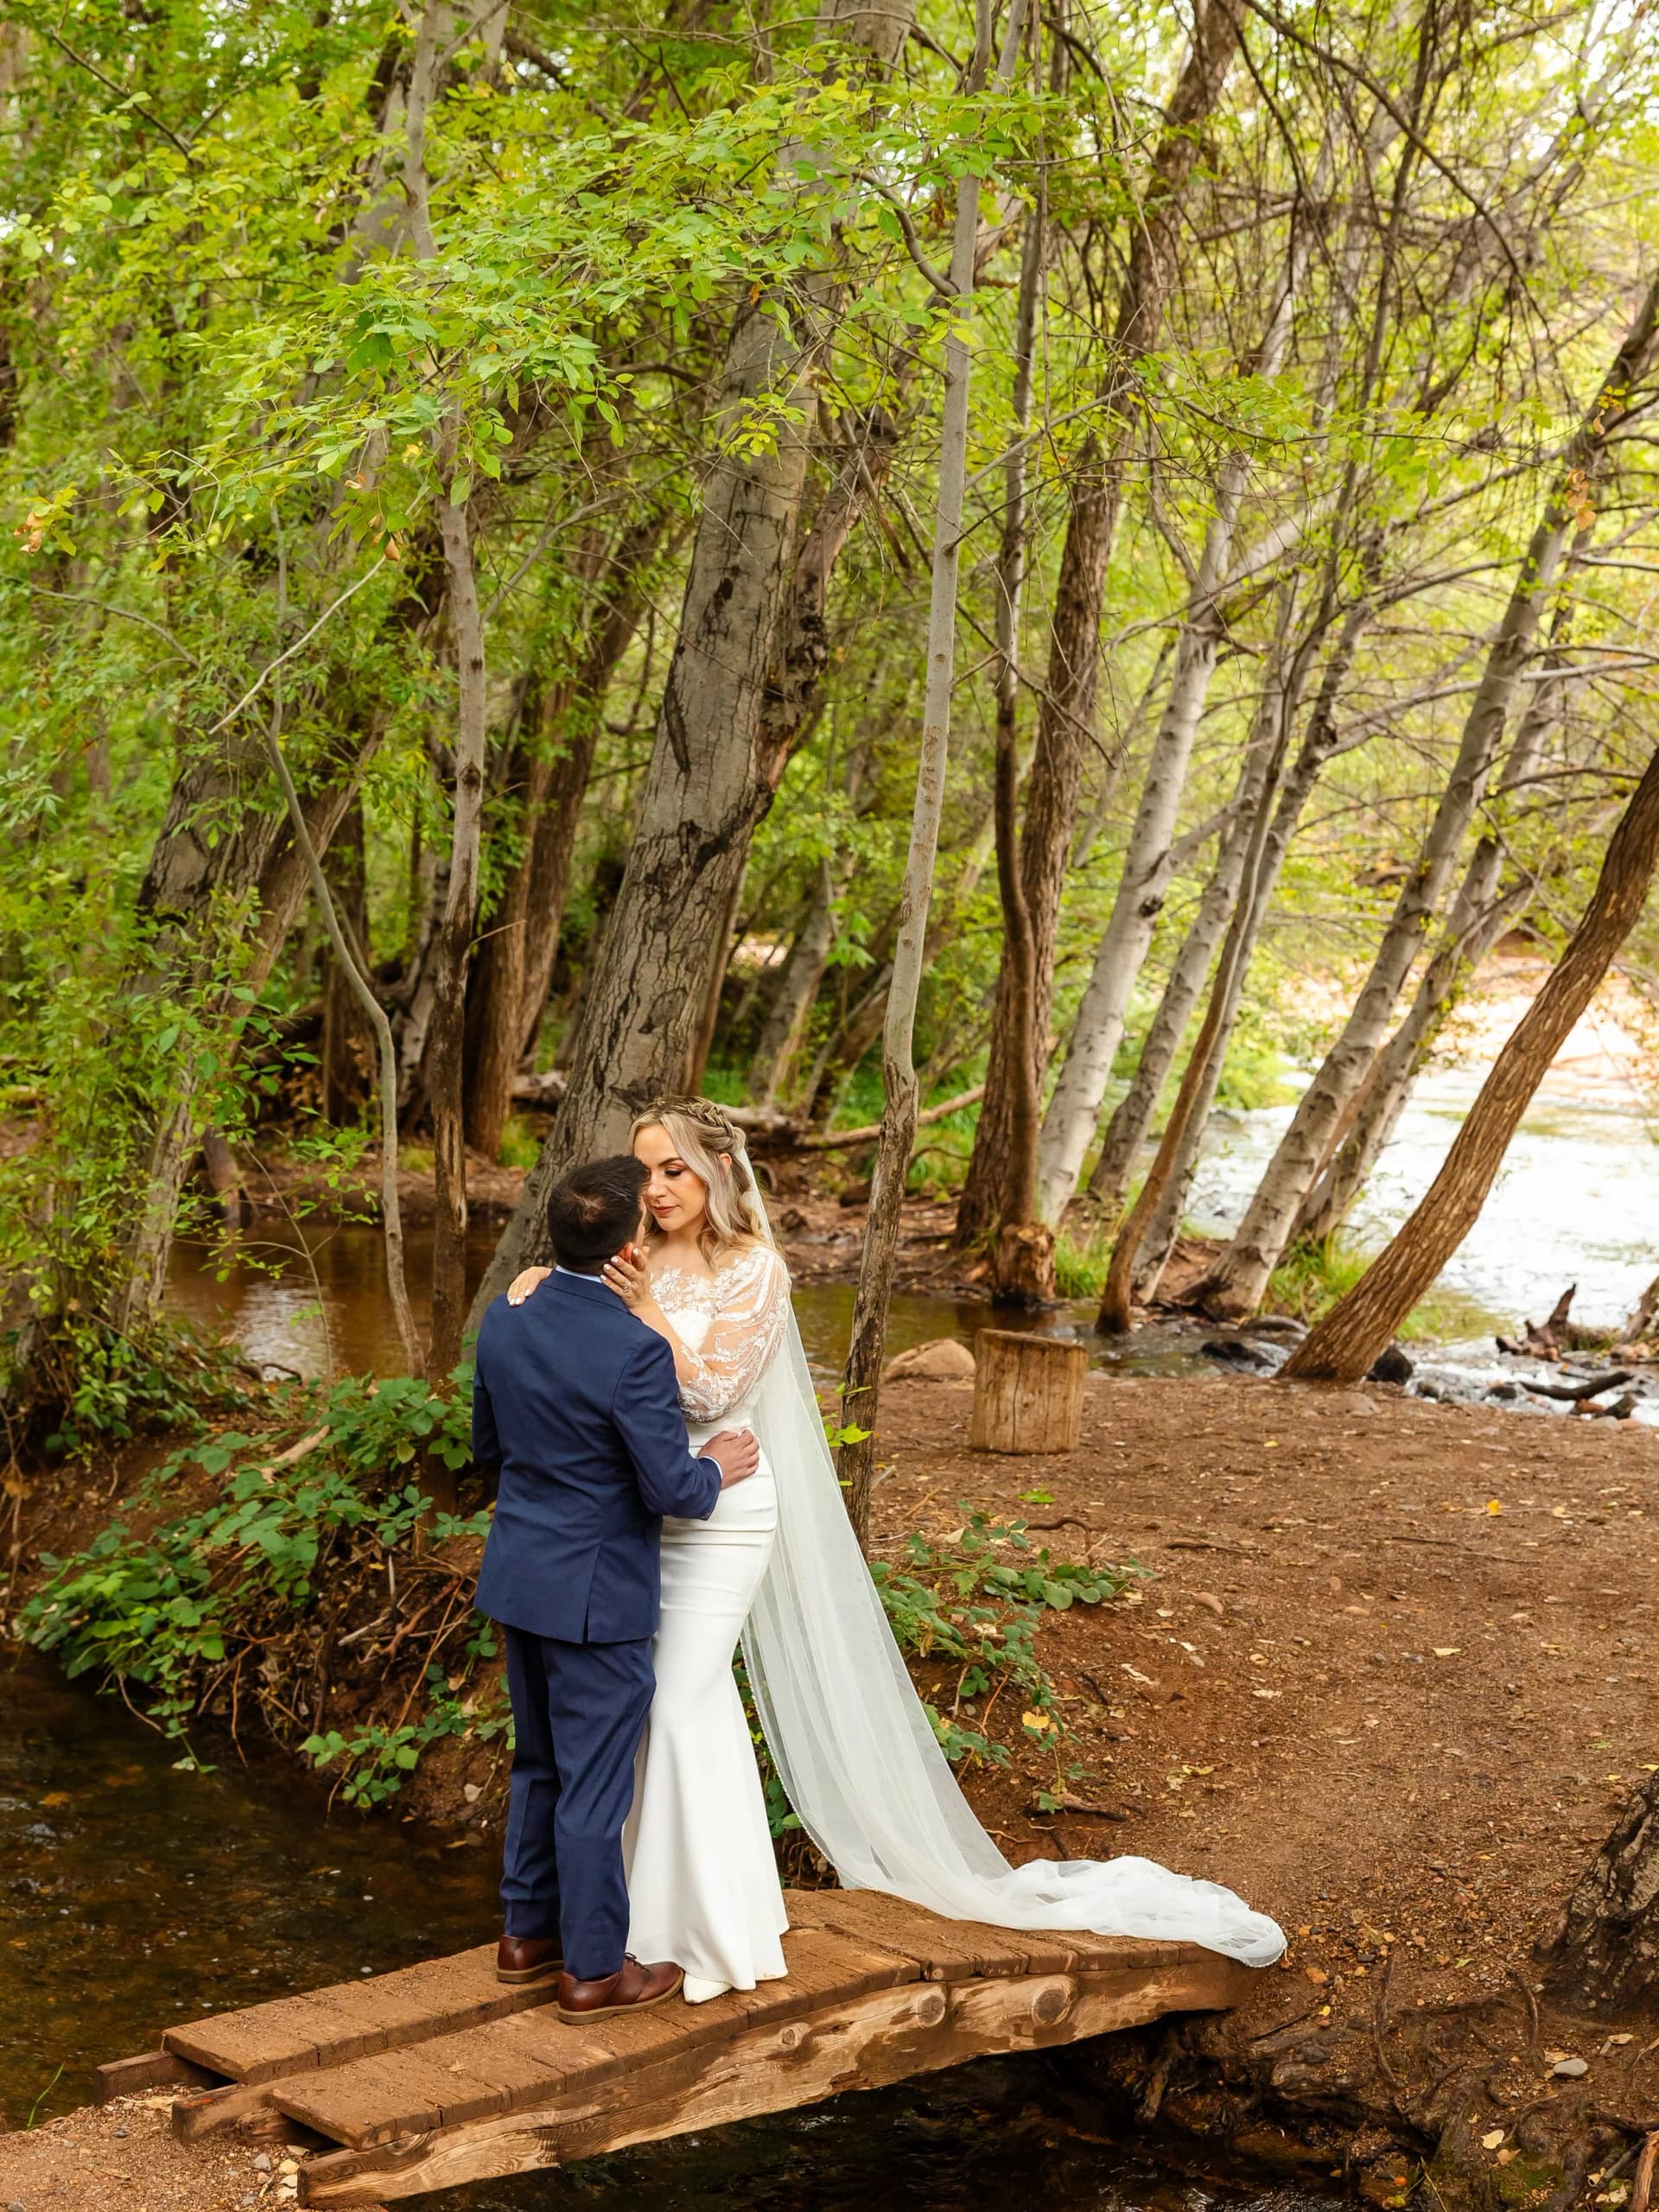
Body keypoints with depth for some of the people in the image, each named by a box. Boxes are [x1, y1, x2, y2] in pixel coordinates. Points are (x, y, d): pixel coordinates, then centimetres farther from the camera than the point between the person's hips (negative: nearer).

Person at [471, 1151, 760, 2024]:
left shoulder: (504, 1321, -2)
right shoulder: (634, 1349, -24)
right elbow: (674, 1490, -20)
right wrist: (715, 1469, 0)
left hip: (519, 1576, 7)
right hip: (596, 1593, -7)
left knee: (540, 1763, 22)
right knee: (594, 1782, 5)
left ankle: (528, 1933, 34)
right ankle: (594, 1968, 17)